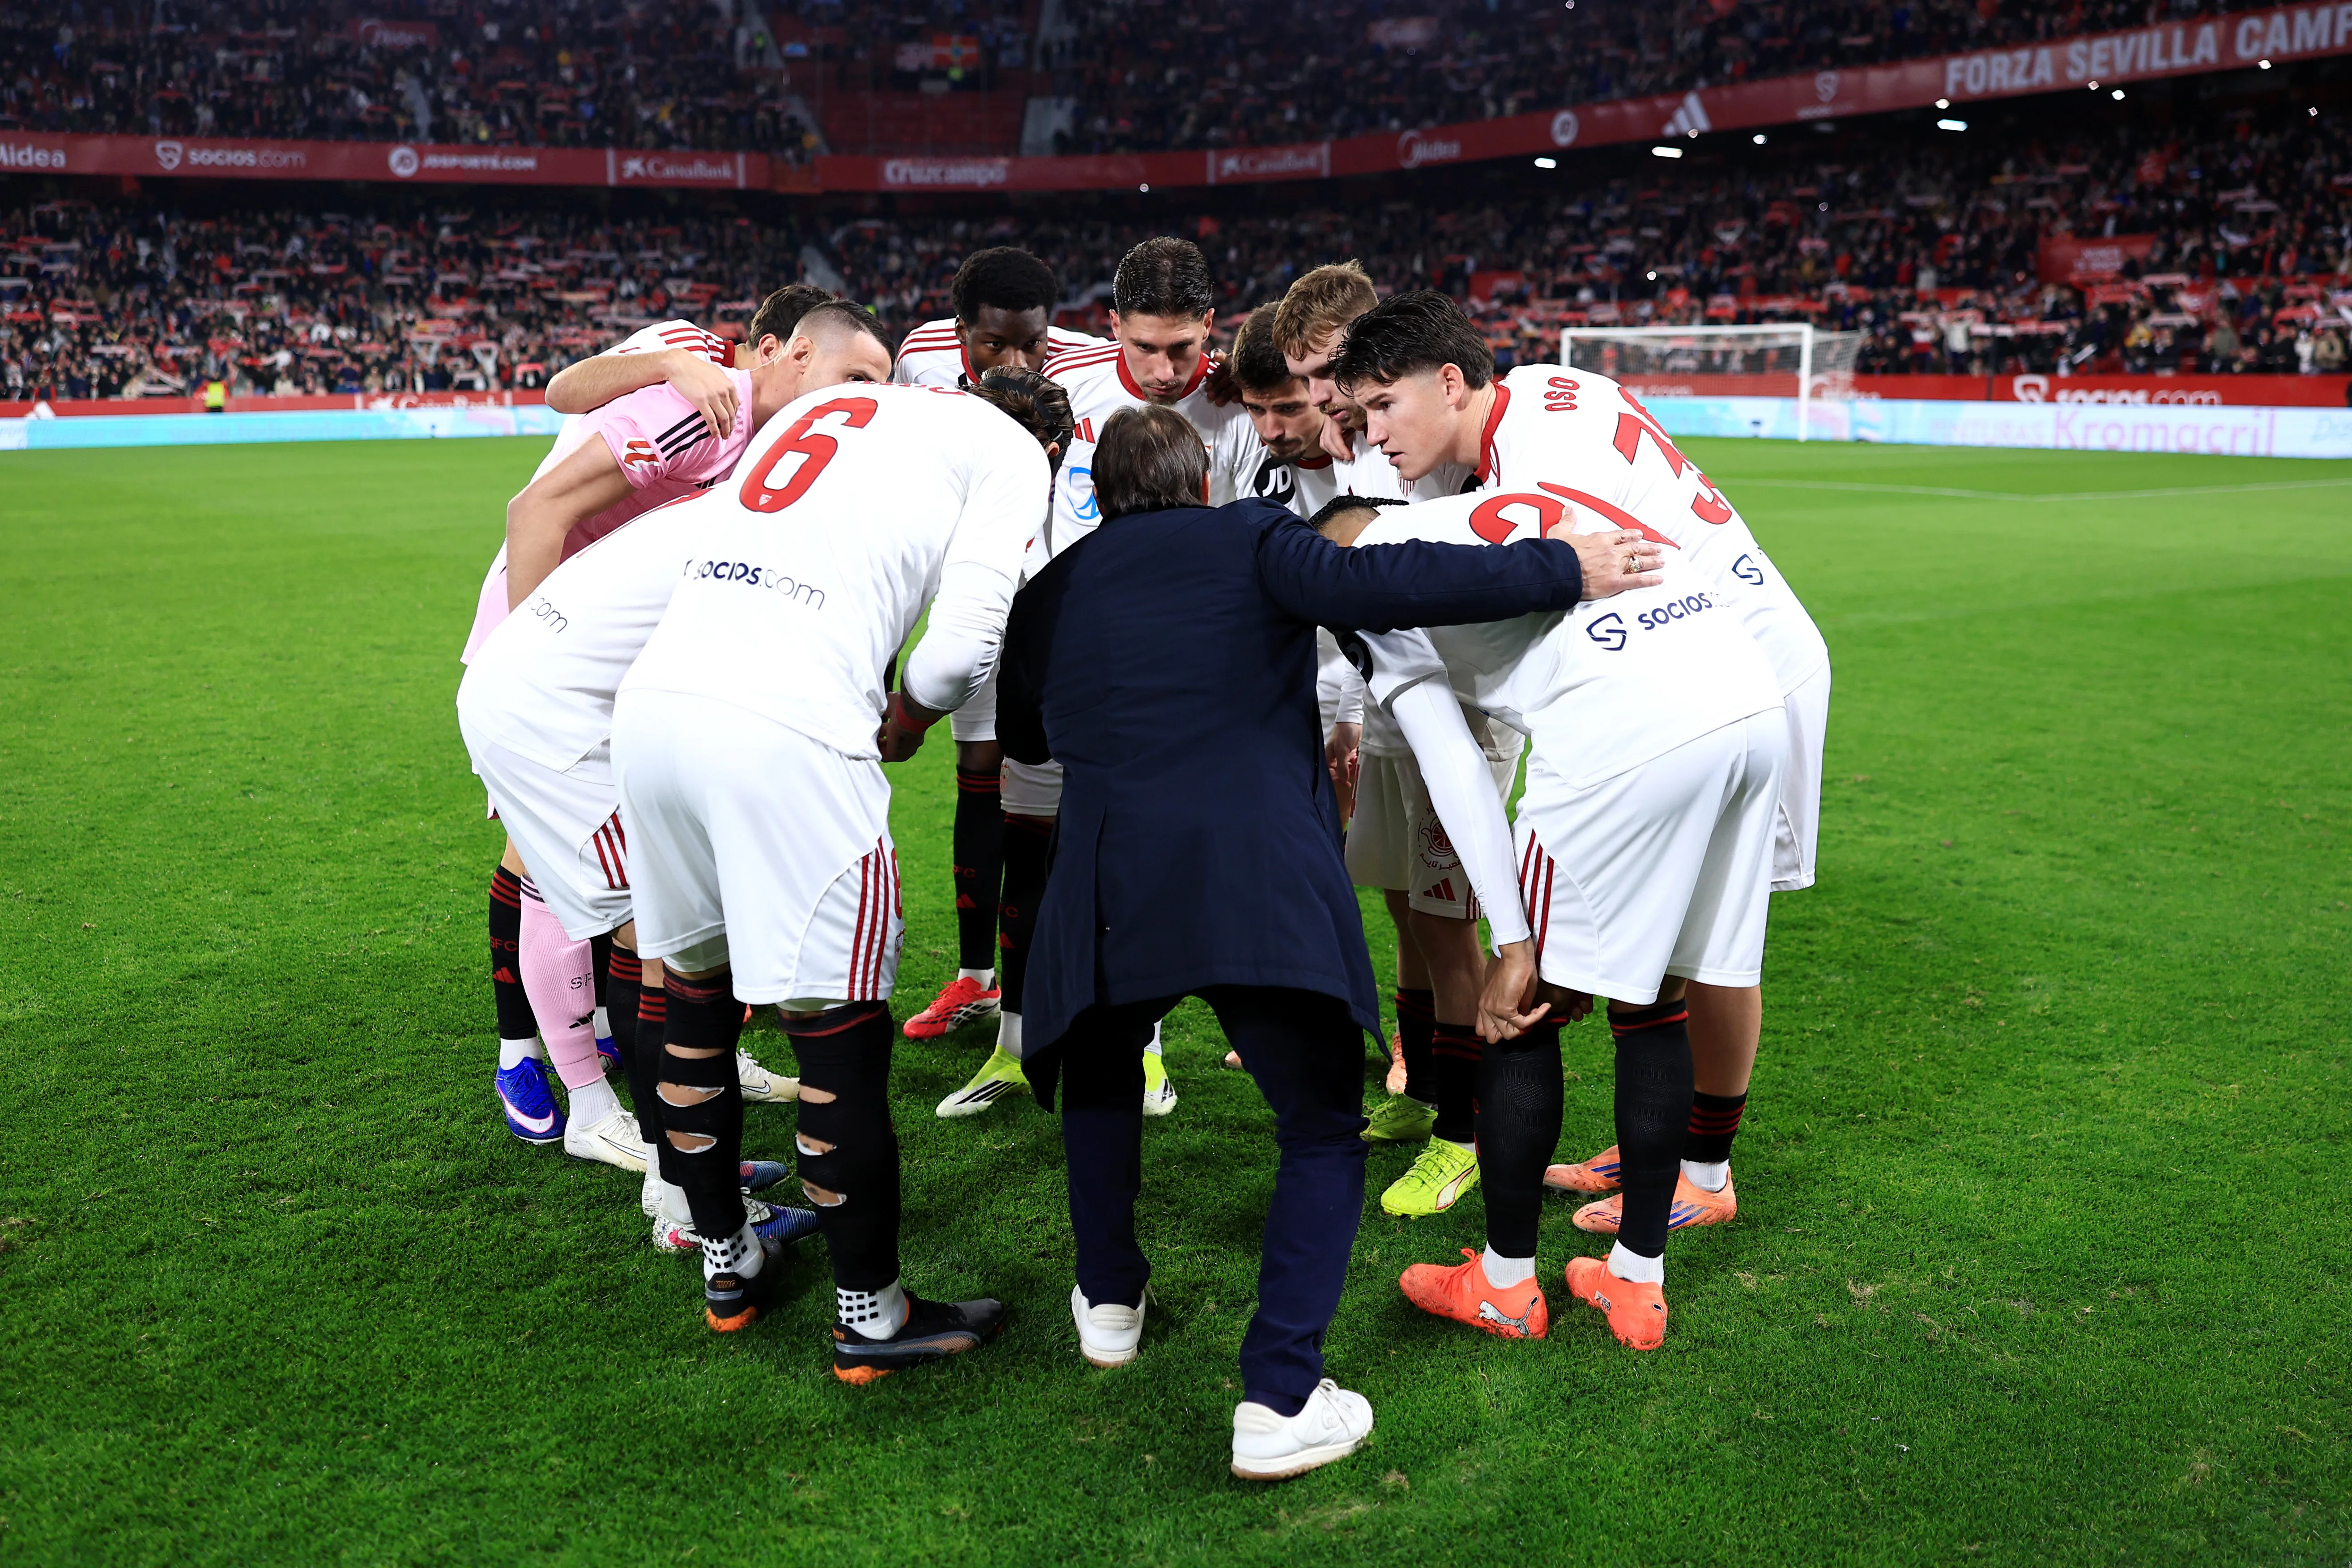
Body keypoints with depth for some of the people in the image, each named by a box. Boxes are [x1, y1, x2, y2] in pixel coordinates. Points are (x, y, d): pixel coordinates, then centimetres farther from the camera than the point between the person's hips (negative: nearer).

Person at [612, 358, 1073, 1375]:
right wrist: (911, 714, 17)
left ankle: (725, 1263, 38)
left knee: (698, 997, 20)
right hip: (781, 734, -7)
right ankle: (872, 1317, 19)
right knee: (839, 1034, 5)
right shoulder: (1011, 454, 10)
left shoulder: (826, 408, 29)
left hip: (652, 703, 7)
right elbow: (968, 640, -1)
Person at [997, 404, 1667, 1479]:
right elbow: (1372, 586, -7)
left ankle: (1109, 1303, 39)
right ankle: (1279, 1399, 2)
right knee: (1322, 1134, 11)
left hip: (1108, 888, 3)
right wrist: (1562, 572, -4)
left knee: (1100, 1078, 33)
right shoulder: (1248, 541, 11)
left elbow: (1022, 736, 38)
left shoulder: (1047, 592, 22)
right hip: (1266, 880, -3)